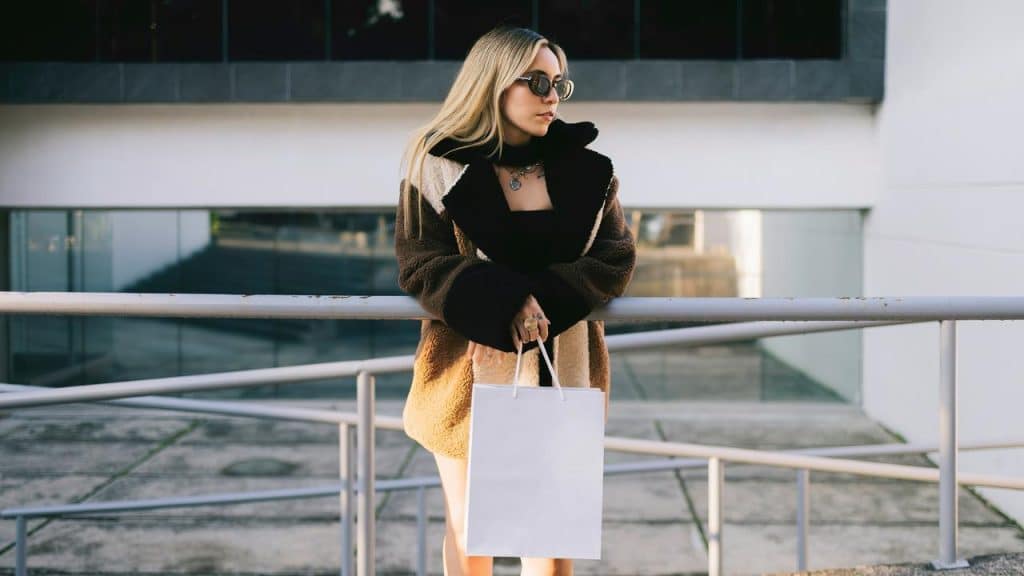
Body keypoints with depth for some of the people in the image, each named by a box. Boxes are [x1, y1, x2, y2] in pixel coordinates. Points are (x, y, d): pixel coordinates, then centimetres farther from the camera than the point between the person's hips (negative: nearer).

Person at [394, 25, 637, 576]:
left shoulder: (586, 171, 6)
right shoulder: (440, 167, -3)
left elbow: (616, 259, 0)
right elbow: (419, 265, -8)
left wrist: (543, 299, -17)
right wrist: (506, 300, -23)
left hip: (558, 367, 2)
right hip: (470, 368, -2)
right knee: (468, 527, 6)